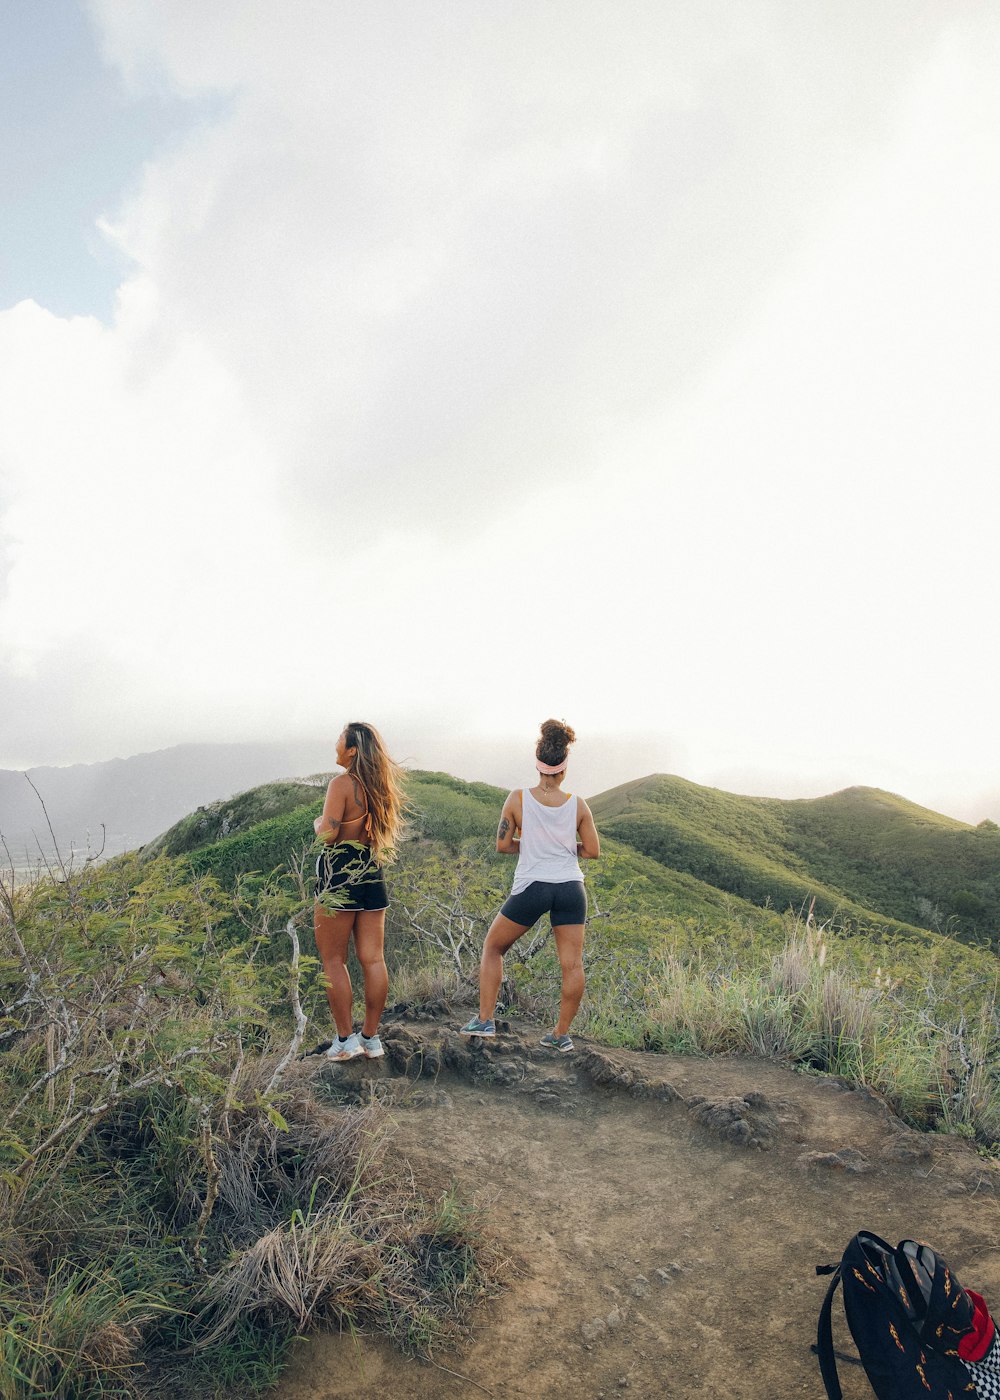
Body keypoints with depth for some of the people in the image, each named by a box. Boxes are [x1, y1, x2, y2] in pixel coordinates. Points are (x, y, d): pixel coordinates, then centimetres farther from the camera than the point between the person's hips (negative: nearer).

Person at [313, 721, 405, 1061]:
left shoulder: (342, 783, -12)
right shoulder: (380, 785, 10)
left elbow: (328, 832, -18)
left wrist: (317, 823, 2)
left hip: (339, 876, -7)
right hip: (373, 876, 7)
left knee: (333, 960, 4)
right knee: (373, 959, 7)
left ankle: (346, 1039, 6)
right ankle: (371, 1037, 14)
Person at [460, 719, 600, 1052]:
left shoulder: (518, 799, -5)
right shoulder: (578, 805, -1)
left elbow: (502, 845, -1)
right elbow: (593, 851, 4)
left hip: (531, 888, -1)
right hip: (570, 888, 1)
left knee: (493, 947, 17)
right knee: (572, 964, 8)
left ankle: (485, 1020, 16)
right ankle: (561, 1034, 13)